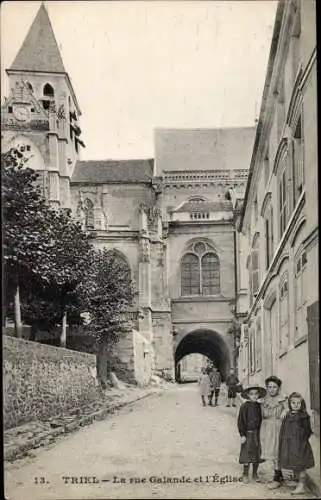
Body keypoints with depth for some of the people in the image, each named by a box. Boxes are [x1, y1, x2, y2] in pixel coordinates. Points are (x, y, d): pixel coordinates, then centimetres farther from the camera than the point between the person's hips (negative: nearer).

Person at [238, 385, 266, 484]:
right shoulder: (245, 406, -11)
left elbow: (261, 420, 8)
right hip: (247, 434, -4)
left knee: (257, 455, 11)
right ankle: (245, 475, 17)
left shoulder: (259, 406, 1)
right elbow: (240, 421, -10)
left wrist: (260, 433, 4)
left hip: (257, 434, 4)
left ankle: (255, 474, 27)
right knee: (247, 456, 2)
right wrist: (242, 434, -12)